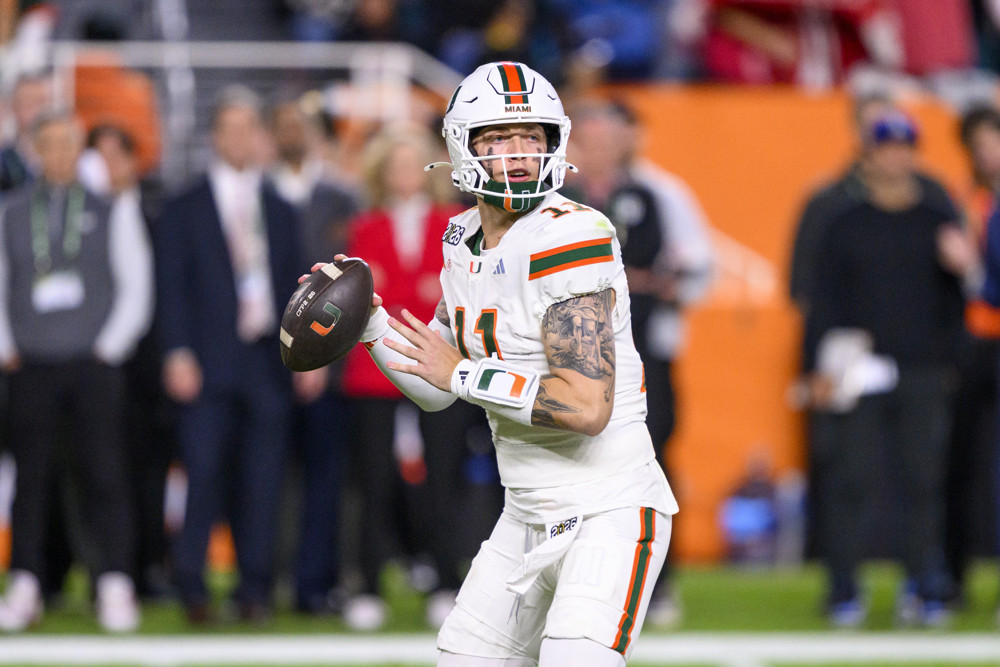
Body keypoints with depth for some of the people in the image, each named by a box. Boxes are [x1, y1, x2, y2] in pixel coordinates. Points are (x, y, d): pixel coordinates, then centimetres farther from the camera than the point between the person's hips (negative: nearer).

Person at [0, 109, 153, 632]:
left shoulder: (108, 214, 5)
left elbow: (136, 286, 5)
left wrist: (111, 345, -3)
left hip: (93, 365, -1)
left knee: (104, 475, -5)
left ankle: (115, 589, -4)